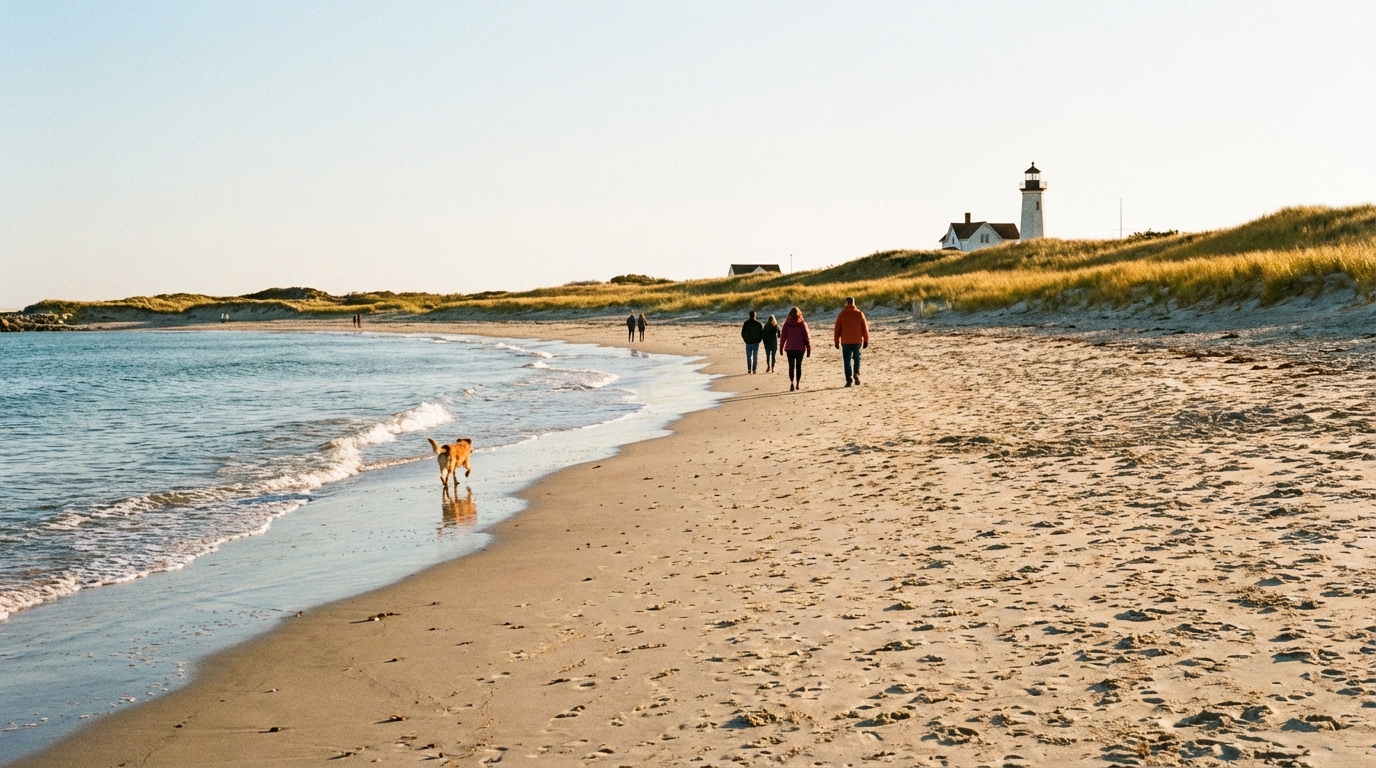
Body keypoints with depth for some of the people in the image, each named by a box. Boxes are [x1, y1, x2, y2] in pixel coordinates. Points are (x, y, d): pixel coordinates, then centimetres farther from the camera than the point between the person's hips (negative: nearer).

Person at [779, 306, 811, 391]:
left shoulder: (787, 323, -2)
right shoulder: (802, 324, -3)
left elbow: (783, 336, 2)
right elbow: (807, 337, -2)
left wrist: (781, 347, 10)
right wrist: (809, 349, 4)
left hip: (789, 348, 0)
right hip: (800, 348, 0)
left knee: (791, 366, 1)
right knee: (798, 366, 12)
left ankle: (792, 383, -17)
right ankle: (798, 384, 16)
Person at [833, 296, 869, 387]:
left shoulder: (842, 314, -3)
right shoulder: (860, 314, 0)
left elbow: (837, 329, -1)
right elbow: (865, 328, 3)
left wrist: (836, 341, 7)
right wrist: (866, 341, 12)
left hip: (845, 342, -1)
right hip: (857, 341, 1)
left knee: (847, 361, 4)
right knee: (856, 358, 19)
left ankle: (849, 380, -1)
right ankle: (856, 373, -2)